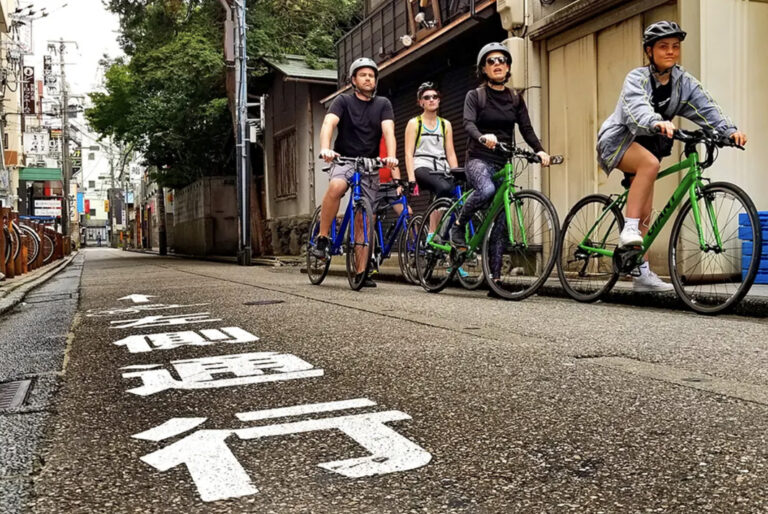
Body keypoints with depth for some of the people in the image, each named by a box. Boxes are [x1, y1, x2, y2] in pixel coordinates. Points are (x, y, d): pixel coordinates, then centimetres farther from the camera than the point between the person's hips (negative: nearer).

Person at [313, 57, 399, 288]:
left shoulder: (383, 104, 6)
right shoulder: (343, 101, 1)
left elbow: (389, 132, -9)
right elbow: (328, 124, -17)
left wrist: (391, 157, -30)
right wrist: (325, 149, -38)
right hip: (345, 161, -2)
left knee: (363, 221, 0)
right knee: (336, 186, -37)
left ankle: (361, 272, 4)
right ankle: (322, 238, -22)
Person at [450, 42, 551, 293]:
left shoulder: (516, 100, 14)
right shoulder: (475, 96, 3)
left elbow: (526, 129, 4)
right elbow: (468, 123, -14)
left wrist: (539, 150, -15)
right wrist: (482, 137, -36)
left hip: (503, 163, 4)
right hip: (478, 159, -4)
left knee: (500, 223, 0)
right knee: (487, 190, -38)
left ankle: (495, 277, 6)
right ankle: (458, 225, -12)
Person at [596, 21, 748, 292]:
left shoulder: (684, 82, -4)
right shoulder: (637, 78, -19)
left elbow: (707, 108, -17)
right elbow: (638, 108, -39)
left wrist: (730, 130, -35)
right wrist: (657, 123, -60)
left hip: (646, 144, 6)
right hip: (617, 139, -6)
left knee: (645, 214, 4)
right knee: (651, 163, -38)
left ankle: (642, 274, 10)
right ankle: (628, 230, -34)